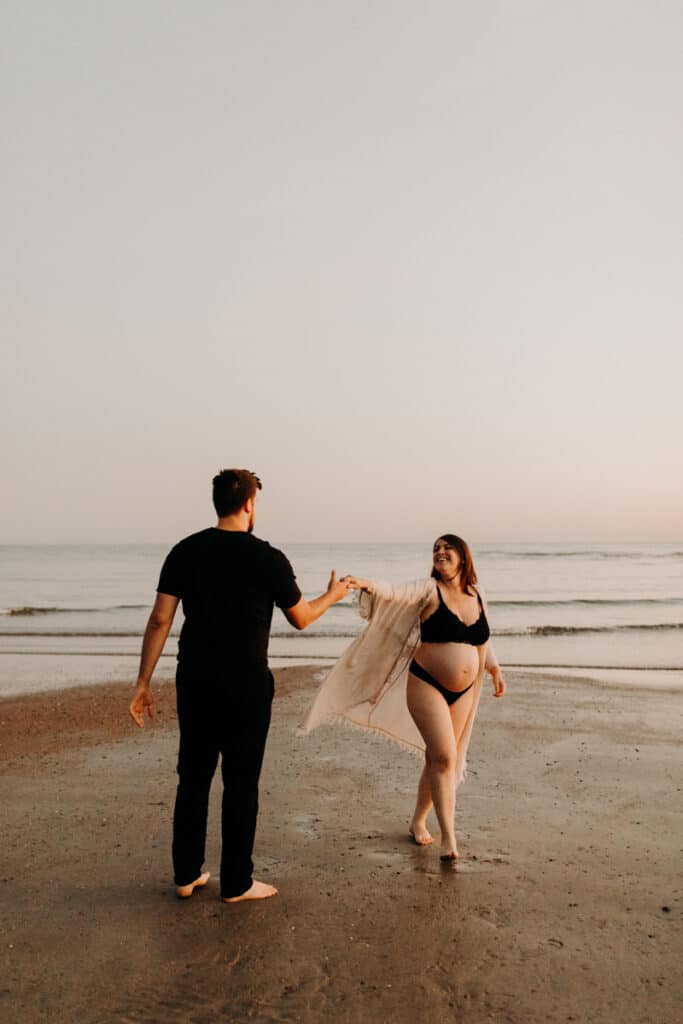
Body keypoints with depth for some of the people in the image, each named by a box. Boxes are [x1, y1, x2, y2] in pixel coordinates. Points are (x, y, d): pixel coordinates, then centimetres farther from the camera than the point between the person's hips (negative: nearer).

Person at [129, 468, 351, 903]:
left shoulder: (185, 551, 0)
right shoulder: (268, 558, -9)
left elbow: (160, 620, -3)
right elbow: (301, 619, 3)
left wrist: (144, 682, 2)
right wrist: (332, 596, 23)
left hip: (195, 680, 4)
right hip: (245, 685, -4)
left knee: (193, 777, 15)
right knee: (241, 782, 7)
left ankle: (187, 875, 26)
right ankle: (236, 883, 17)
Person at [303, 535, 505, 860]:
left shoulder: (477, 595, 7)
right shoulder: (429, 590, -9)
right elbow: (396, 593, -28)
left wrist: (494, 669, 21)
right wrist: (368, 585, -46)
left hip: (463, 692, 5)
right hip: (427, 686, -5)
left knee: (438, 759, 13)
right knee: (444, 757, -15)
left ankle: (418, 821, 30)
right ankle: (448, 838, -9)